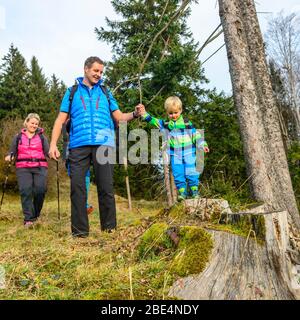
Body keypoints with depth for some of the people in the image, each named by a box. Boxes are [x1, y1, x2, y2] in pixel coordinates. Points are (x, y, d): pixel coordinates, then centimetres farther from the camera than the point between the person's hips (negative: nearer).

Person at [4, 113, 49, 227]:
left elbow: (47, 151, 7)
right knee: (25, 190, -16)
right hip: (23, 168, 0)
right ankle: (28, 218, -12)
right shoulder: (18, 137, 16)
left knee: (40, 190, -13)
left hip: (40, 167, 0)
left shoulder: (42, 137, 16)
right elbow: (12, 152, 15)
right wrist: (9, 156, -8)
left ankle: (35, 214, 10)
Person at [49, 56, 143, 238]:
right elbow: (61, 119, 11)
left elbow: (119, 117, 16)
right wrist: (53, 144, 0)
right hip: (79, 145, 0)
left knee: (106, 187, -1)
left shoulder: (105, 92, 20)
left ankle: (109, 228, 8)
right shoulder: (72, 92, 17)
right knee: (77, 186, -2)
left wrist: (134, 114, -5)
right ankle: (80, 230, 7)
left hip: (103, 144, 0)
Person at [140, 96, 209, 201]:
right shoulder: (165, 124, 6)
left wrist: (202, 145, -2)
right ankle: (182, 192, 12)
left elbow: (196, 134, 3)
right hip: (174, 155, 2)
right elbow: (153, 121, 4)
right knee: (178, 174, 1)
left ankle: (194, 190, 13)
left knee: (191, 173, -2)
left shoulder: (187, 123, 0)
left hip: (189, 153, -2)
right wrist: (145, 114, -8)